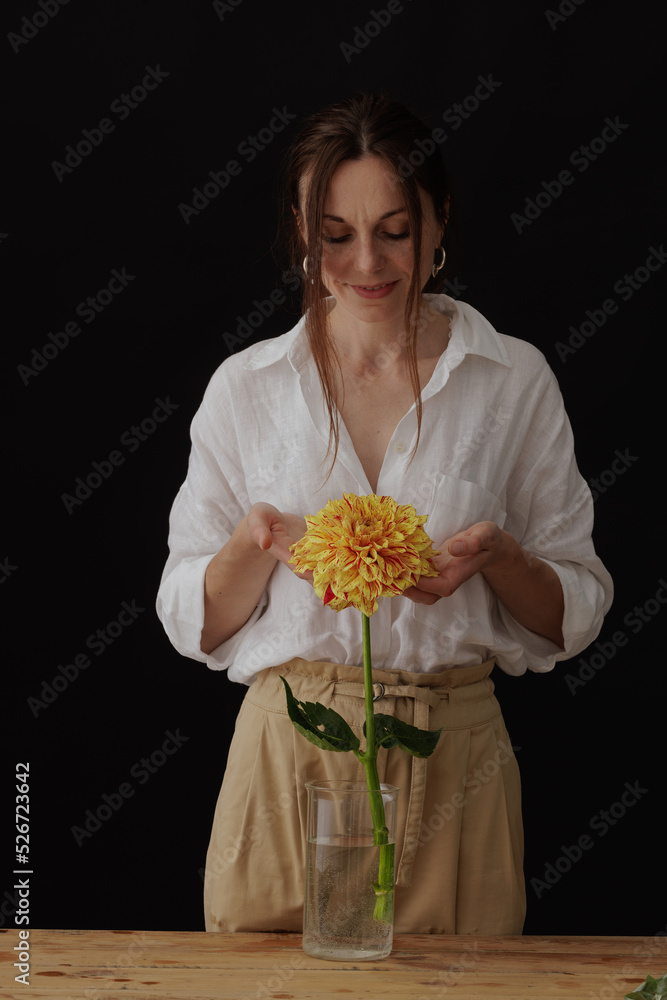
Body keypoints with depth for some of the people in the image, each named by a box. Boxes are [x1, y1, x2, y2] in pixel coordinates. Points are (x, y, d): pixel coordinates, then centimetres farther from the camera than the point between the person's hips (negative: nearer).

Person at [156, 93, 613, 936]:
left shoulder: (515, 380, 2)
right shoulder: (245, 385, 3)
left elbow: (575, 613, 5)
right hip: (288, 755, 0)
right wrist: (259, 544, -15)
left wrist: (496, 556, -15)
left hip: (453, 763, 0)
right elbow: (192, 621, 5)